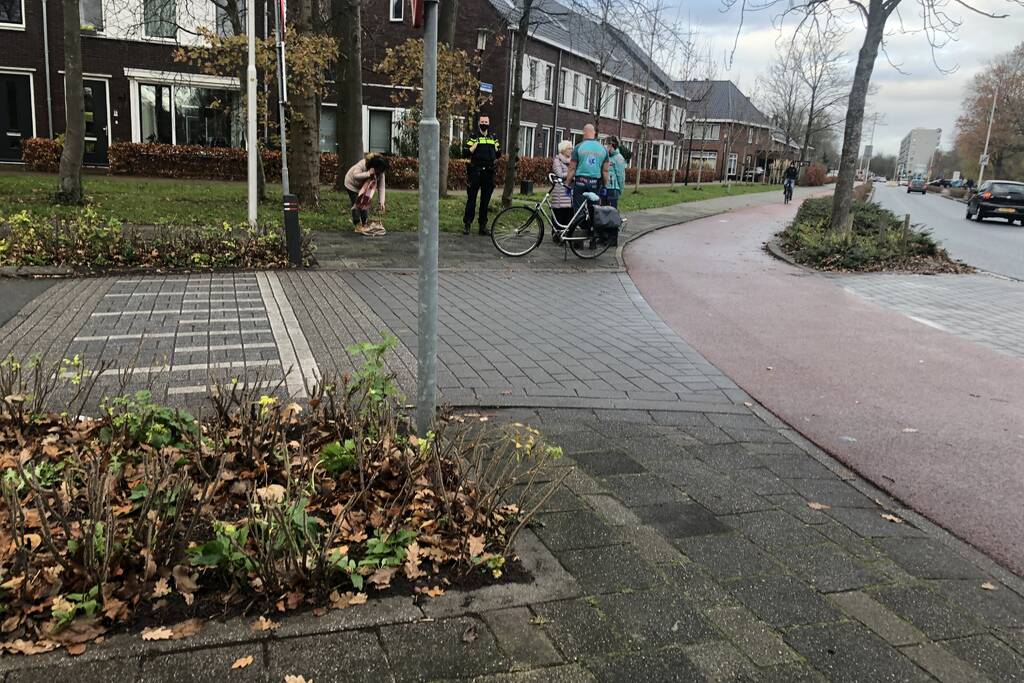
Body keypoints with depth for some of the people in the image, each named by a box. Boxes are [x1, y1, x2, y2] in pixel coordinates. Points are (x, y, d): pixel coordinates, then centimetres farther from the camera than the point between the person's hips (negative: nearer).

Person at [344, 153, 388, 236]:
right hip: (352, 184, -5)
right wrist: (368, 173, -54)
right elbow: (355, 176, -45)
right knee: (356, 204, -11)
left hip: (364, 187, 5)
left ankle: (365, 224, 6)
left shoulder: (380, 172, -21)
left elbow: (381, 186, -23)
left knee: (365, 203, -1)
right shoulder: (362, 164, -35)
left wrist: (381, 202, -32)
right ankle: (357, 225, -9)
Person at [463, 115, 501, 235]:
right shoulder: (473, 137, 4)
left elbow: (498, 153, 20)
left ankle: (483, 225, 11)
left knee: (485, 200, 6)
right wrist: (476, 144, -17)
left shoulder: (493, 138, 15)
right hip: (475, 172, -3)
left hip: (488, 172, 4)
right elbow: (467, 152, -5)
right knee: (471, 199, -3)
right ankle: (467, 224, 1)